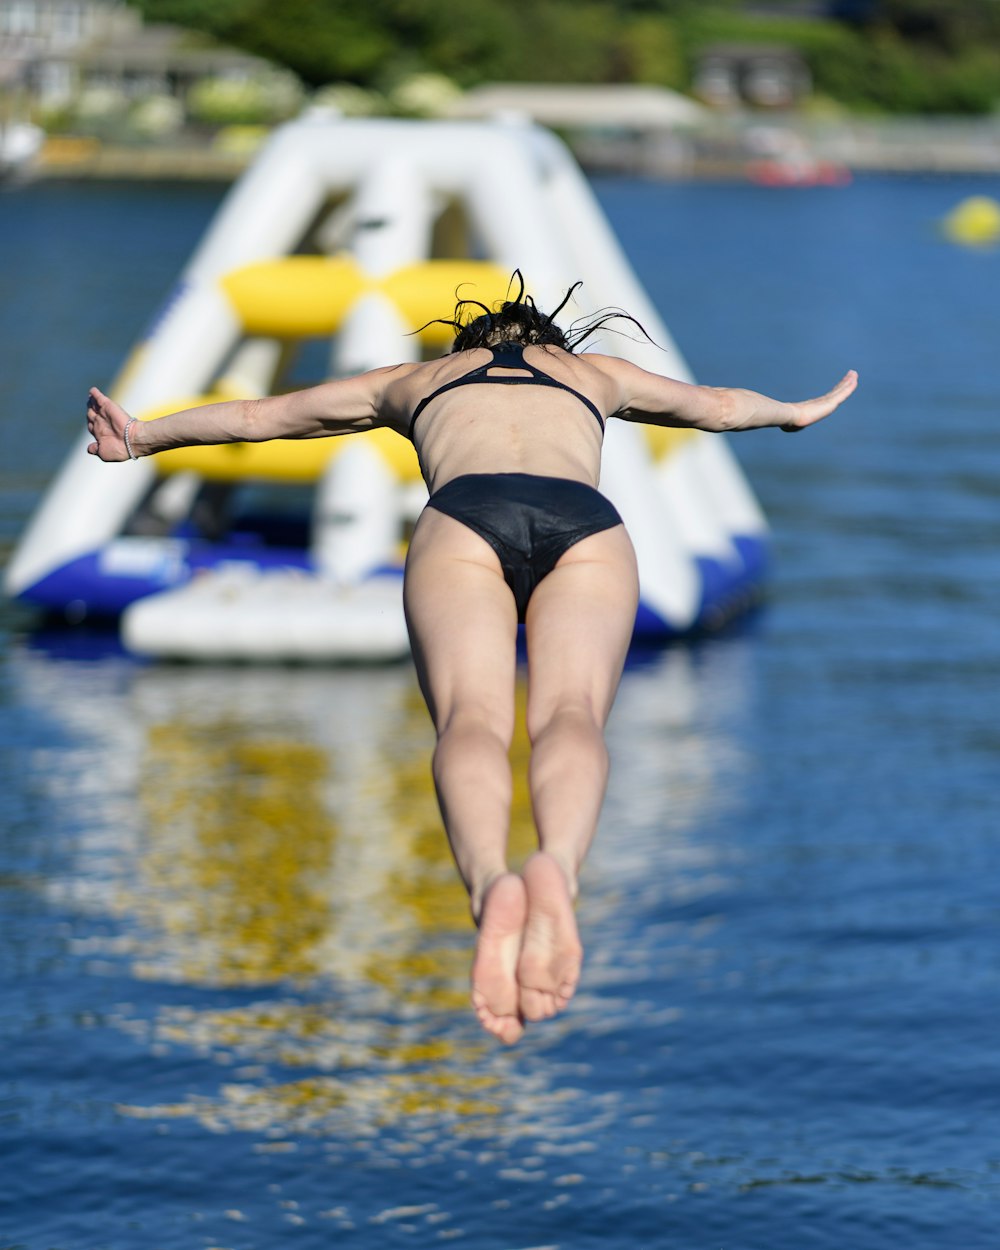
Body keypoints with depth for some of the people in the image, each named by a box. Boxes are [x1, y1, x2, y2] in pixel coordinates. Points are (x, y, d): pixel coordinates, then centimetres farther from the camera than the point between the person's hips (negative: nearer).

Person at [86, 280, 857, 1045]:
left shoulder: (415, 378, 42)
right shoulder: (595, 372, 44)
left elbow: (259, 416, 53)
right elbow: (718, 407, 62)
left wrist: (145, 436, 69)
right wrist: (796, 413, 84)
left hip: (463, 518, 0)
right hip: (585, 522, 1)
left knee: (471, 713, -23)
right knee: (570, 709, -22)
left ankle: (489, 881, -57)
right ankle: (559, 866, -58)